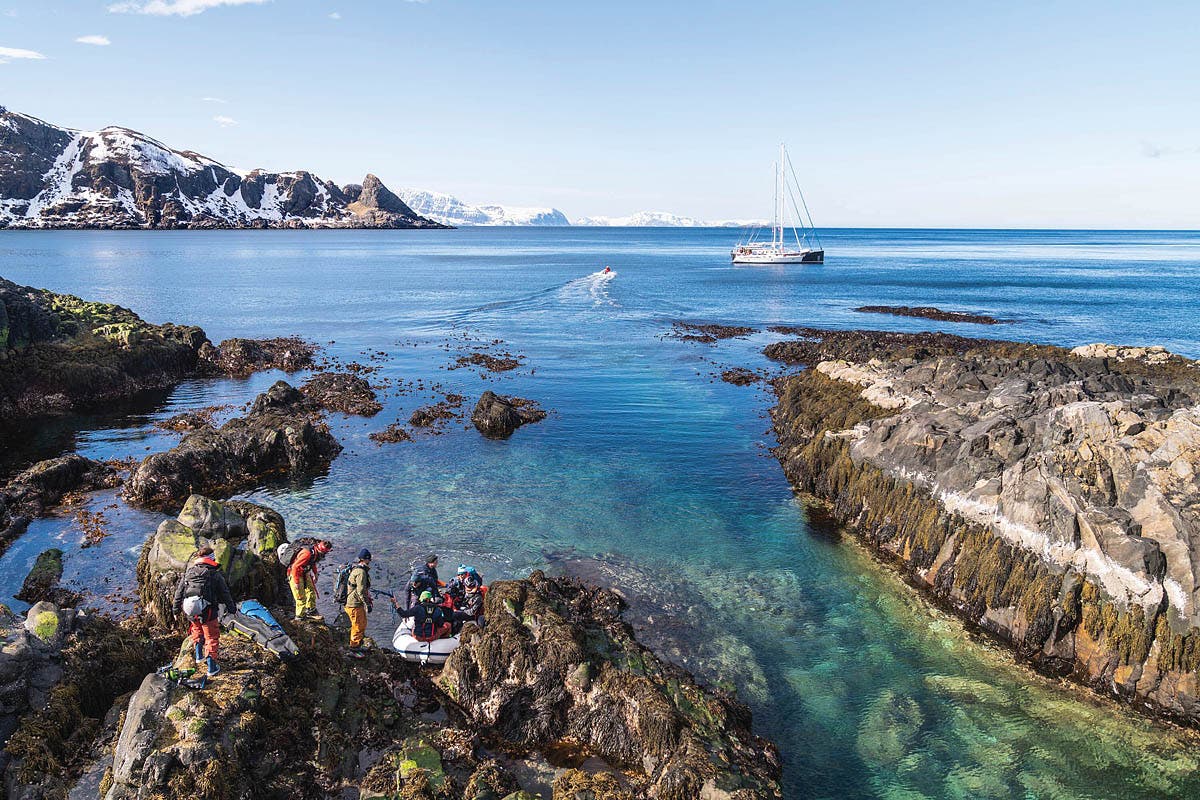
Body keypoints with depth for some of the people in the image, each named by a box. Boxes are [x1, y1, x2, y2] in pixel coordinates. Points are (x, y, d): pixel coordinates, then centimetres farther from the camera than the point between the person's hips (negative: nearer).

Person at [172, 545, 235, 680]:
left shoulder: (188, 571, 7)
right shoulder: (214, 574, -6)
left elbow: (179, 591, 13)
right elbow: (224, 593, 0)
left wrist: (177, 608, 24)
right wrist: (231, 607, 13)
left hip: (190, 610, 4)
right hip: (208, 611, -4)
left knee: (197, 630, 32)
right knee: (211, 637, 9)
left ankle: (198, 656, 34)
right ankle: (211, 667, 12)